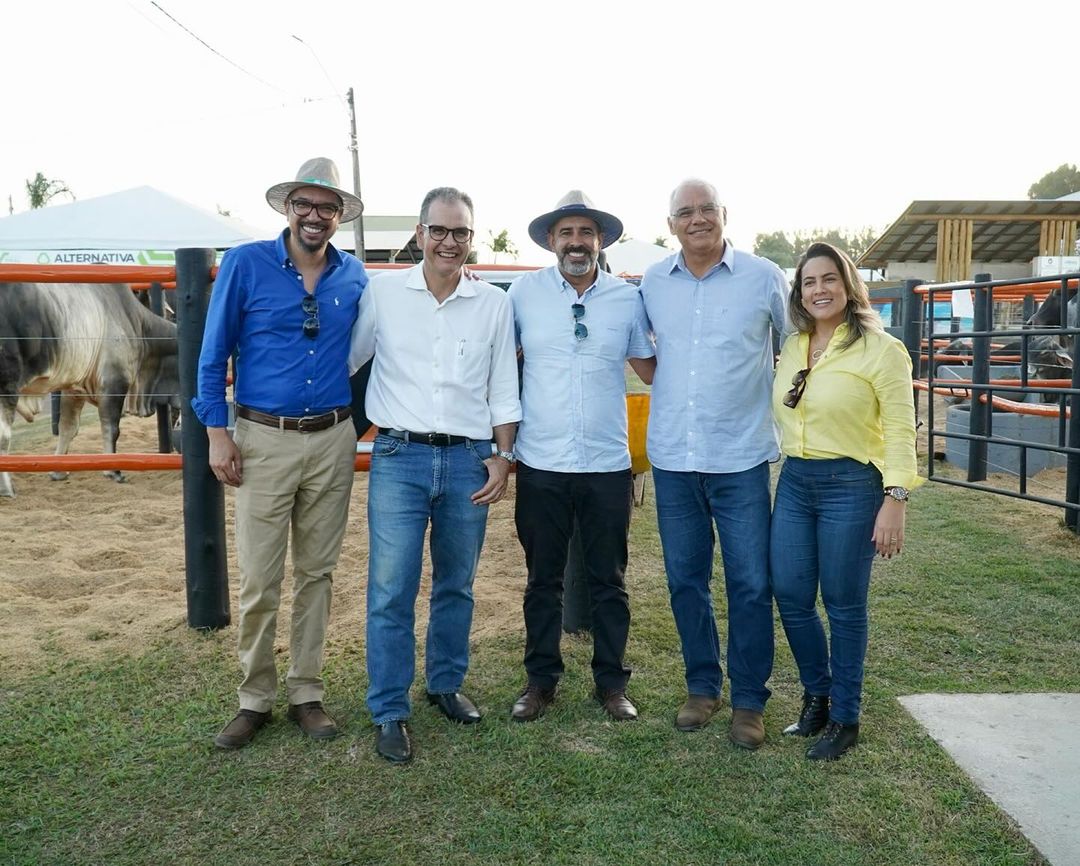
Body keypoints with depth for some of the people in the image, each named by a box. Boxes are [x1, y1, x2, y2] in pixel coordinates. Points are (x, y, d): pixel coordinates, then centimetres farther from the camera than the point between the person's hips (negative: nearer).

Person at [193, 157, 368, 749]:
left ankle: (306, 694, 23)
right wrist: (217, 433, -5)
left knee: (317, 573, 10)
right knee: (258, 580, 1)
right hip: (263, 440, -2)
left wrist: (356, 422, 6)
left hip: (332, 441, 3)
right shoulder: (245, 265, -2)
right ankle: (254, 699, 18)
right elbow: (213, 355, 0)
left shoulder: (355, 277, 5)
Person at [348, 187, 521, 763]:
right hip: (399, 457, -2)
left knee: (456, 586, 14)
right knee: (390, 591, -3)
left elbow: (503, 391, 9)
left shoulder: (495, 304, 6)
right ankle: (389, 712, 12)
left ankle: (446, 684, 34)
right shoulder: (382, 293, 2)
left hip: (469, 461, 2)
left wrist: (502, 457, 2)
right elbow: (345, 361, 10)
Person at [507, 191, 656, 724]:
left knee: (609, 582, 11)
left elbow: (651, 369, 13)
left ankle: (611, 682, 27)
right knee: (543, 580, 12)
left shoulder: (628, 298, 3)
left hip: (608, 466, 1)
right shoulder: (524, 292, 0)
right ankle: (541, 680, 28)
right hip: (541, 466, 0)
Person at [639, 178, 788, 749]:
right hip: (672, 457, 3)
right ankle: (702, 686, 29)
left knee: (750, 584, 2)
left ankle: (748, 701, 19)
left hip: (740, 457, -2)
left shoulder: (763, 276, -1)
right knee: (685, 580, 11)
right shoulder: (652, 283, 6)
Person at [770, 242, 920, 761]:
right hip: (794, 483, 5)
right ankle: (816, 695, 31)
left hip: (851, 486, -5)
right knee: (790, 597, 8)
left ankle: (843, 719, 21)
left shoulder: (880, 349, -8)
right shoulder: (791, 349, 9)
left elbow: (900, 431, -11)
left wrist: (895, 501, -17)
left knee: (843, 605, 4)